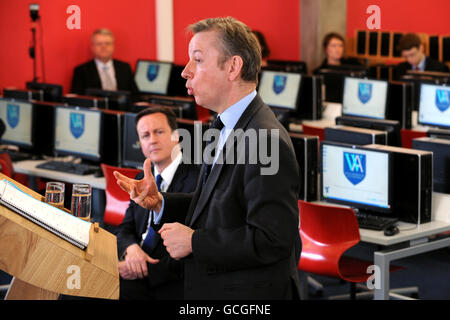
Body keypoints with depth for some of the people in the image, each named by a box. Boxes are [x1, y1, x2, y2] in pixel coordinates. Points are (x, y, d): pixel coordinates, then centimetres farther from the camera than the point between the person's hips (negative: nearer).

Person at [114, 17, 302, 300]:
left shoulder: (266, 141, -24)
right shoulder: (227, 128, 8)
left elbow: (270, 240, -28)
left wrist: (193, 242, -20)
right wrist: (160, 202, 0)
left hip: (251, 296, -9)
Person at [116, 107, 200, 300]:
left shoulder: (198, 180, -9)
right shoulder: (142, 180, 19)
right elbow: (126, 229, 15)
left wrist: (147, 269, -20)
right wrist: (131, 248, -10)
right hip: (138, 271, 7)